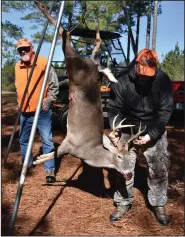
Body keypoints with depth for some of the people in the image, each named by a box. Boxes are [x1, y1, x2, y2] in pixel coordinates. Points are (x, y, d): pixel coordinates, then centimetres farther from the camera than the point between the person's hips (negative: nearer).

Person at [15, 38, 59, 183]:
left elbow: (54, 85, -5)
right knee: (23, 140, 16)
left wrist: (48, 102, -10)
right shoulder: (18, 67, 9)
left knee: (47, 141, -3)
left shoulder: (44, 63, -7)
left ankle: (50, 170, 6)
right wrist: (20, 103, 15)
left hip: (42, 112, -6)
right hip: (25, 113, 6)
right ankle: (27, 164, 36)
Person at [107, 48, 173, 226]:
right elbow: (114, 109, -10)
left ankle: (159, 205, 22)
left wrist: (151, 135, -20)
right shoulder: (122, 81, -17)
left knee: (160, 169, 3)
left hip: (154, 132, 1)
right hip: (128, 131, 0)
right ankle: (123, 204, 21)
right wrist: (115, 129, -27)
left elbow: (164, 111, -12)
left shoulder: (163, 81, -15)